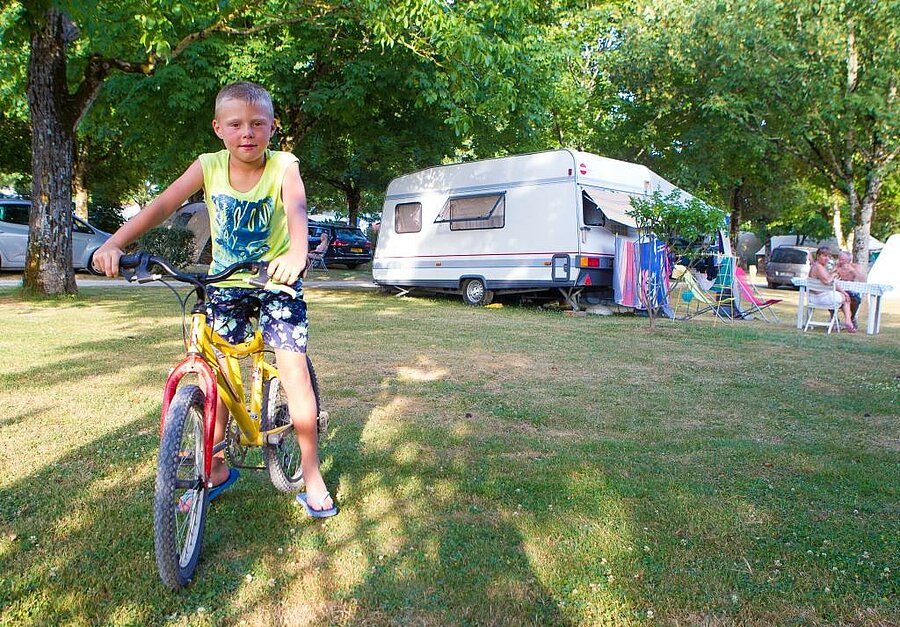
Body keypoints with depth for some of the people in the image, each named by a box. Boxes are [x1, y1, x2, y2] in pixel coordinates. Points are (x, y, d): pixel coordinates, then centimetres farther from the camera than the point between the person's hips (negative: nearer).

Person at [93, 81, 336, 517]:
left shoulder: (283, 166, -14)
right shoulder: (209, 166, -7)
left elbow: (296, 208, -34)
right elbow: (161, 205, -16)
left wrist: (296, 253, -55)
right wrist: (113, 243, -31)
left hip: (276, 280, -3)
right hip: (224, 280, 3)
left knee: (293, 370, -12)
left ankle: (311, 476, 5)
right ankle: (217, 469, 24)